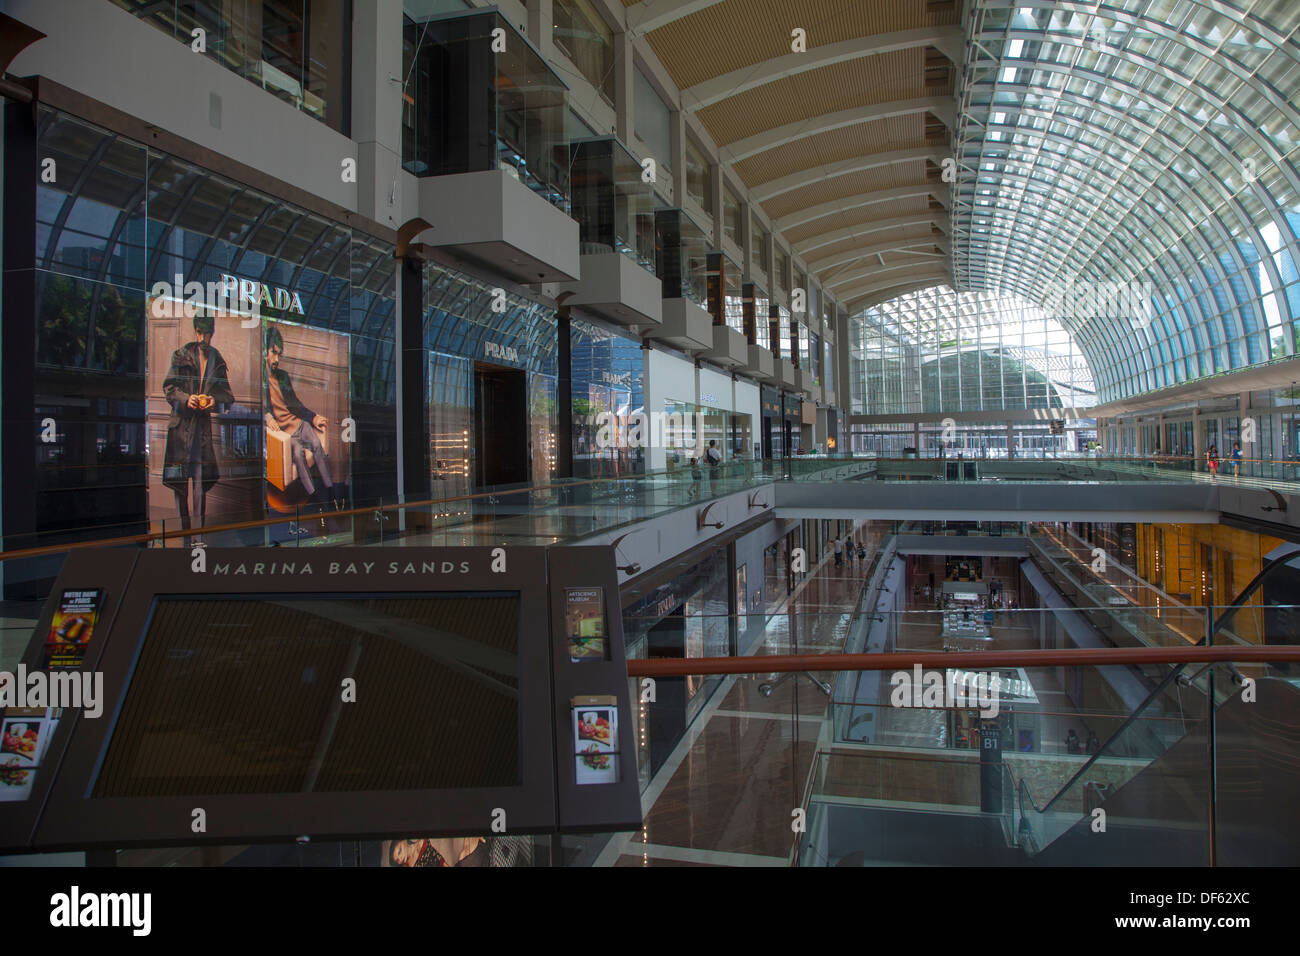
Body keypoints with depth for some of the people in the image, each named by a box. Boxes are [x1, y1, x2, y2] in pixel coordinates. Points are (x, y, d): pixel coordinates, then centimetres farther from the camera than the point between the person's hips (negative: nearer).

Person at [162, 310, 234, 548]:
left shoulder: (218, 362, 11)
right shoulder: (180, 356, 6)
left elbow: (228, 394, 11)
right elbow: (168, 388, 4)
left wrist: (215, 399, -10)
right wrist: (186, 399, -14)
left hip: (205, 426, 1)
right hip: (181, 423, -1)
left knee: (201, 483, -2)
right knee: (179, 483, -1)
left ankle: (200, 536, 4)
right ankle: (184, 535, 6)